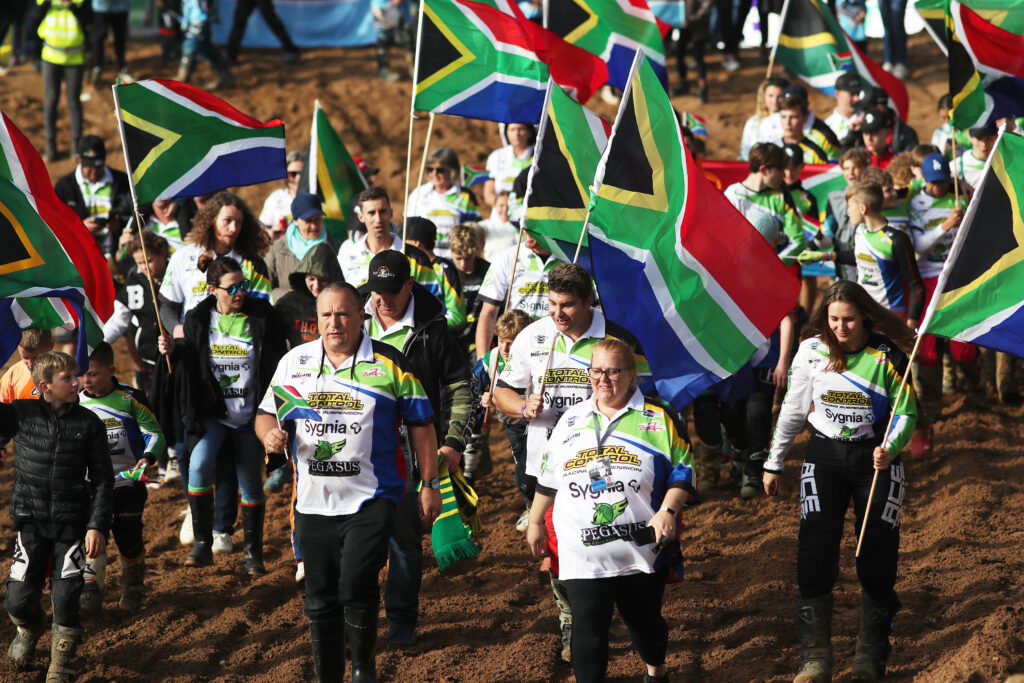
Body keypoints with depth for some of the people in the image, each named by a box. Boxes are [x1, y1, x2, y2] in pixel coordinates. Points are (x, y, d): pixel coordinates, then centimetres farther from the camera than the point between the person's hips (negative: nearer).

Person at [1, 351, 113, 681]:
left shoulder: (89, 424, -1)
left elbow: (102, 480, 1)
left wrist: (98, 526, -7)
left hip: (72, 525, 0)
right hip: (31, 523, 1)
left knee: (65, 599, -6)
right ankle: (29, 628, 37)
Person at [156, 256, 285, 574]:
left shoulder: (261, 316, -5)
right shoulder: (198, 319, -2)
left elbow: (276, 365, 0)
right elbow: (190, 362, 10)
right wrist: (173, 349, -11)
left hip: (250, 416, 0)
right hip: (212, 413, 0)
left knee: (251, 483, 6)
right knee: (199, 465, -22)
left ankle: (253, 551, 23)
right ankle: (202, 544, -10)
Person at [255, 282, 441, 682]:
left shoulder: (391, 364, 0)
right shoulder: (294, 362, 8)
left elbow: (421, 424, 4)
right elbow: (267, 413, 16)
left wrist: (429, 485, 2)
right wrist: (270, 435, -9)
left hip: (370, 499, -4)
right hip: (313, 503, 4)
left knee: (356, 588, -16)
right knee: (320, 599, 9)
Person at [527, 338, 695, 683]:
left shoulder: (658, 420, 1)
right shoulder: (571, 421, 12)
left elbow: (682, 472, 0)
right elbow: (548, 478, 22)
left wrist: (668, 511, -15)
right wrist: (535, 523, 24)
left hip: (642, 548, -1)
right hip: (582, 553, 1)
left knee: (644, 618, 14)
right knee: (587, 626, -7)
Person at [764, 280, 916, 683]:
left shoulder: (887, 356, -9)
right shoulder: (812, 351, -2)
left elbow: (906, 414, -7)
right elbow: (793, 410, 9)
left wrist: (889, 449, -27)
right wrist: (774, 463, 12)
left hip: (876, 458, -1)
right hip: (824, 457, 1)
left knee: (877, 555, -2)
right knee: (815, 552, -9)